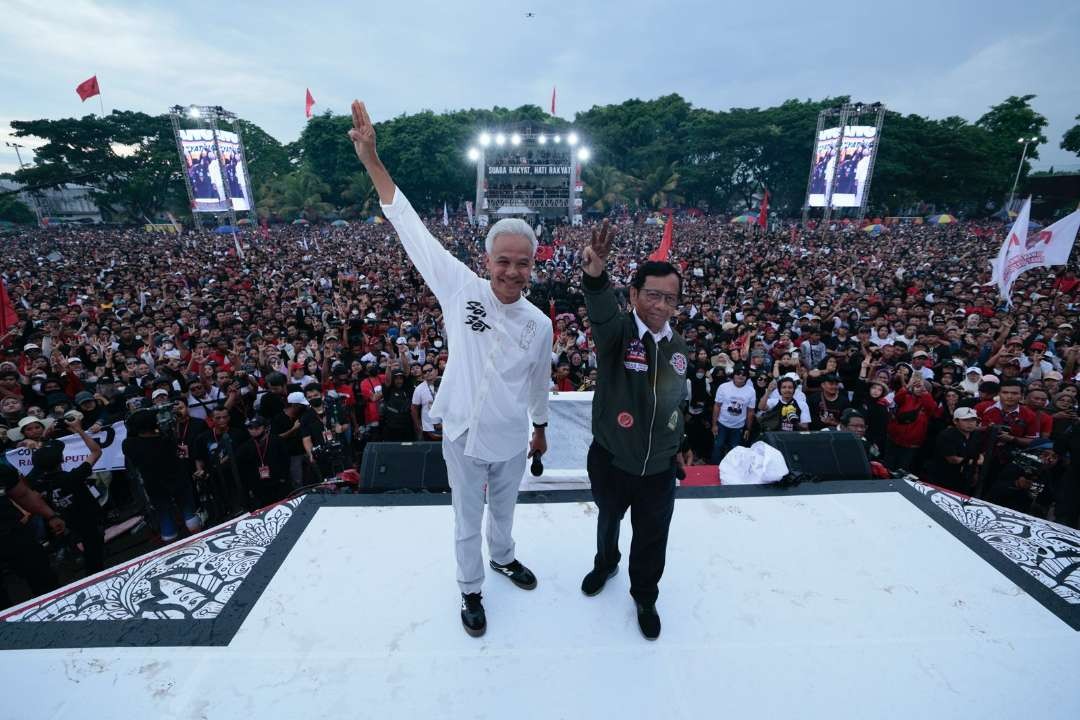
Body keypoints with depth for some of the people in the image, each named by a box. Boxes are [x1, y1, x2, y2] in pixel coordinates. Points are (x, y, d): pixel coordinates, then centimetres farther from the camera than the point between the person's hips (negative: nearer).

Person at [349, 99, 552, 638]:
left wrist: (540, 429, 17)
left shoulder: (540, 325, -10)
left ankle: (503, 557, 58)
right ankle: (471, 590, 44)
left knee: (504, 509, 27)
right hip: (463, 437, -2)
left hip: (510, 440, 2)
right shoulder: (462, 289, -17)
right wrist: (372, 160, -20)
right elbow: (412, 230, -17)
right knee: (468, 520, 18)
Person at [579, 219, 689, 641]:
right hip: (610, 461, -2)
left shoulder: (679, 348, -3)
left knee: (652, 539, 18)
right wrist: (595, 276, -64)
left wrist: (676, 446, 18)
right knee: (608, 520, 26)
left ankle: (645, 597, 47)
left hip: (658, 468, 3)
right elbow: (601, 314, -44)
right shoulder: (618, 332, -19)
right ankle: (605, 563, 58)